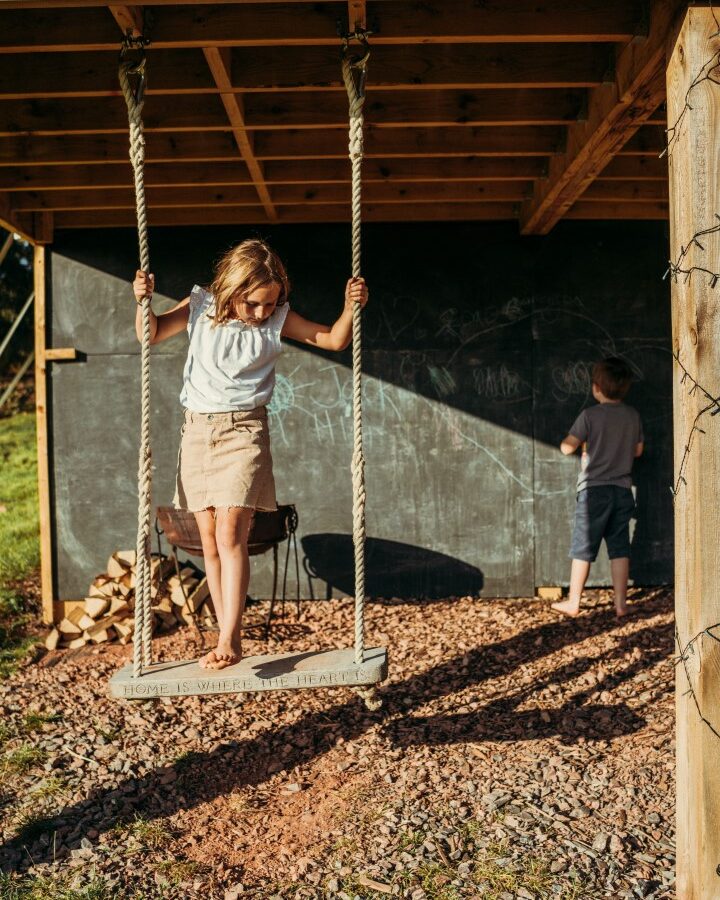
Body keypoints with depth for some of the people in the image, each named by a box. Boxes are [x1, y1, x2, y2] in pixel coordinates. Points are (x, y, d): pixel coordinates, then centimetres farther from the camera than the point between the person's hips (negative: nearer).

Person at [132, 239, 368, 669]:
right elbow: (151, 334, 8)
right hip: (198, 429, 3)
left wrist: (351, 307, -16)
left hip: (244, 431, -3)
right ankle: (227, 640, 14)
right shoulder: (201, 307, 1)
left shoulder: (278, 319, -2)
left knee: (230, 533, -17)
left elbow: (335, 340, 1)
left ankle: (231, 640, -12)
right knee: (209, 541, 5)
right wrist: (143, 301, -10)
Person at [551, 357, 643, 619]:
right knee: (620, 548, 8)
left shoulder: (590, 415, -11)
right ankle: (621, 603, 10)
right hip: (623, 490, 4)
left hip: (594, 490, -4)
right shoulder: (633, 415, 4)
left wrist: (585, 444, 11)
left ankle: (573, 603, 10)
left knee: (582, 549, 4)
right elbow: (637, 450, 14)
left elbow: (567, 448, -9)